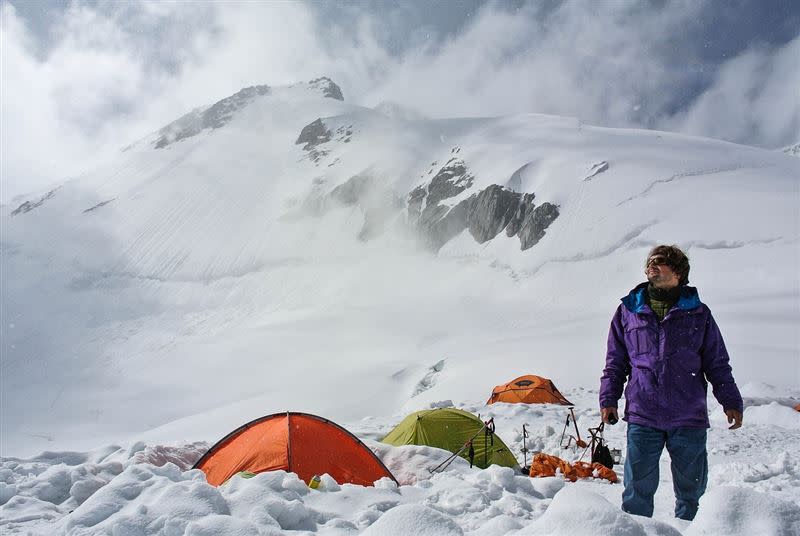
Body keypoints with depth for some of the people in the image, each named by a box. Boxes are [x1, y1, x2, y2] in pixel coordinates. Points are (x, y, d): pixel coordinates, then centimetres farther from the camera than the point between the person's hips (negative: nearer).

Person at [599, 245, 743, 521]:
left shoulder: (698, 313, 8)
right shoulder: (628, 310, 8)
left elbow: (718, 365, 11)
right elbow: (615, 363, 11)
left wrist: (731, 402, 4)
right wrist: (608, 399, 5)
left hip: (690, 418, 1)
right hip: (642, 417, 0)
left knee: (691, 490, 10)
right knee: (638, 490, 2)